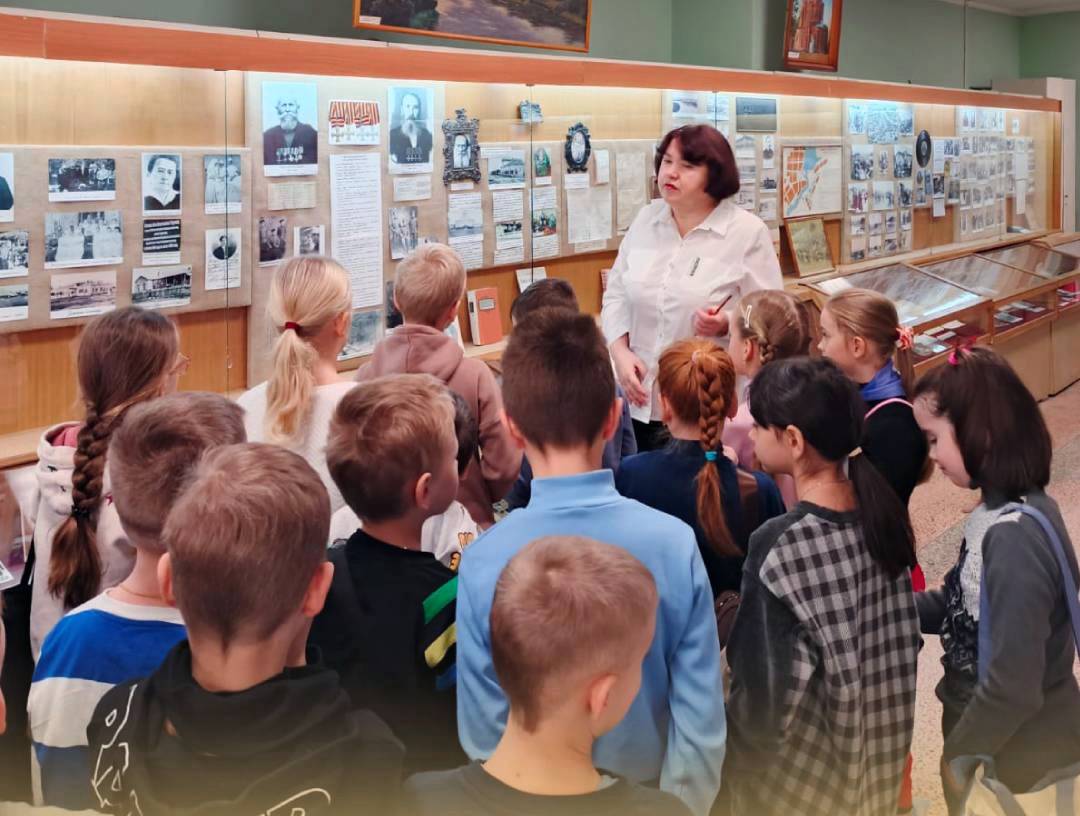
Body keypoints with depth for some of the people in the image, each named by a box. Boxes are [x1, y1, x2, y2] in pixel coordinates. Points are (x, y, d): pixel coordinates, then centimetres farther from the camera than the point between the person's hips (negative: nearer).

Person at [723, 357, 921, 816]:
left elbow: (769, 695, -23)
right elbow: (904, 642, 5)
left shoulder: (781, 546, -27)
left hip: (799, 779, -6)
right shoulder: (882, 513, -7)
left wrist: (730, 747, -6)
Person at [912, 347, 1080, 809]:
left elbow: (1013, 687, -28)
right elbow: (965, 607, 11)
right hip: (994, 730, 8)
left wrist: (958, 754, -15)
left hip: (1019, 749, -8)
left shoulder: (1013, 537, -29)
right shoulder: (1002, 511, -1)